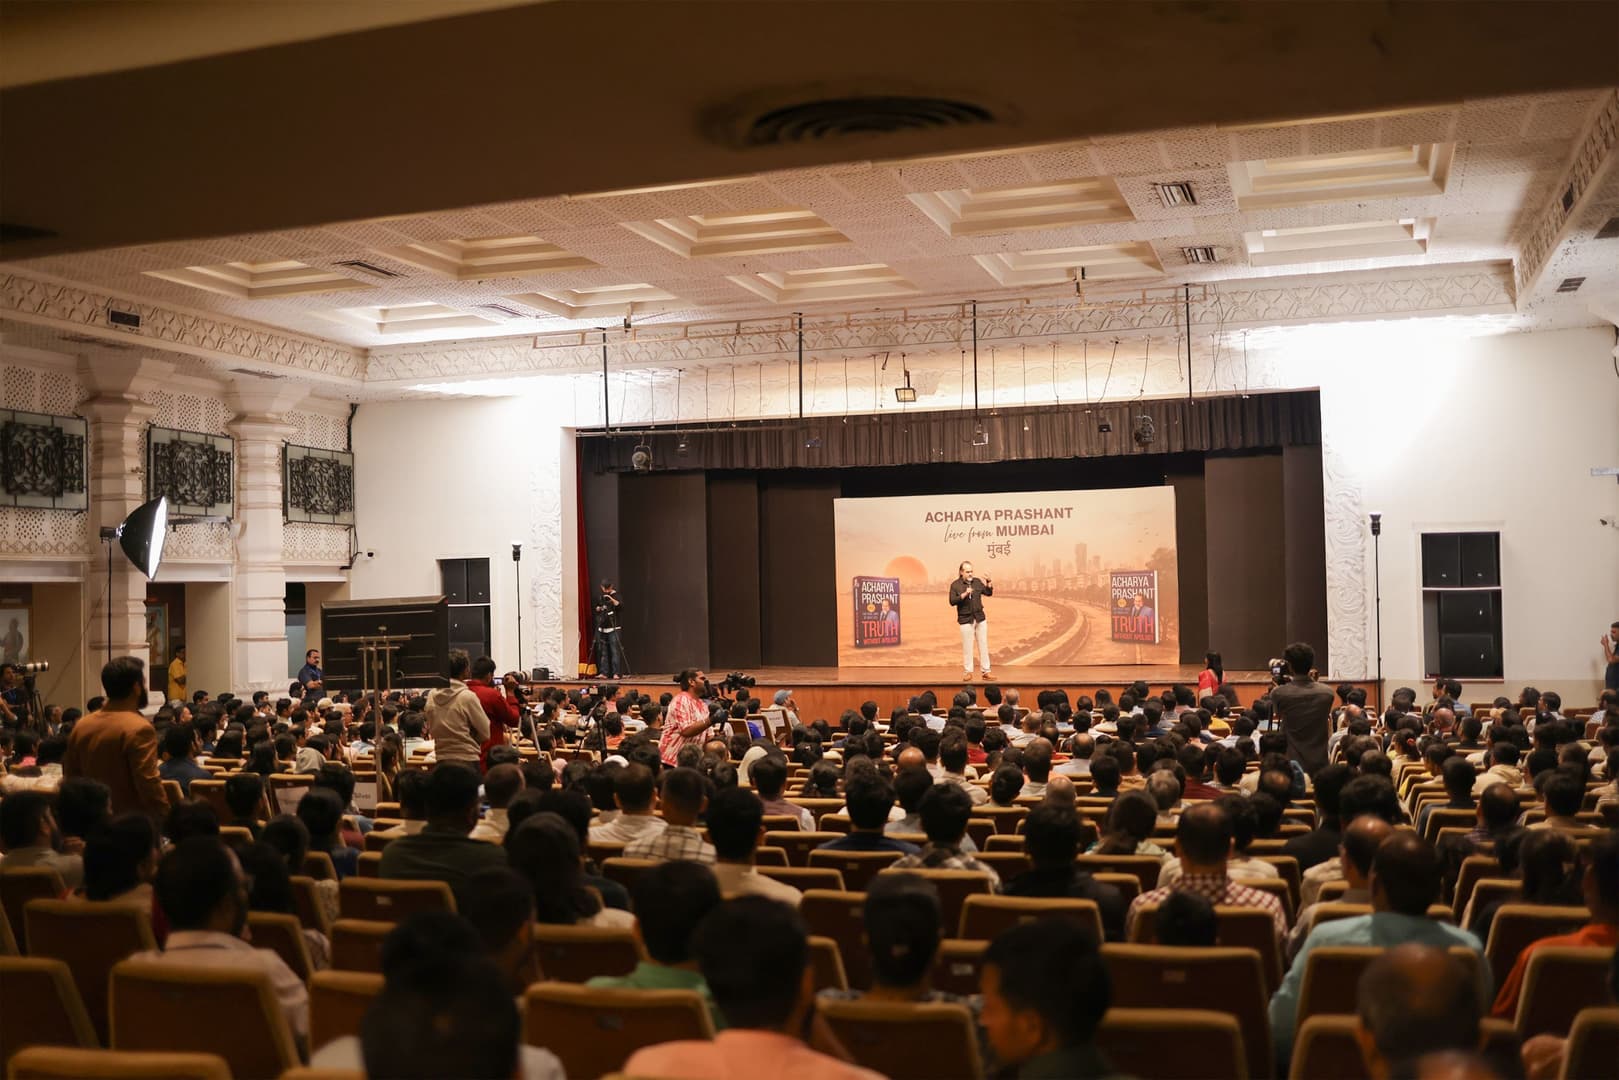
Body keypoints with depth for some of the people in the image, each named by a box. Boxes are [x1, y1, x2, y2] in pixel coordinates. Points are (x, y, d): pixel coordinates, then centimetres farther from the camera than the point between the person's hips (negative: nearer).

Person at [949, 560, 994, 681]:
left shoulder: (977, 581, 5)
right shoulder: (955, 585, -5)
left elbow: (989, 593, 8)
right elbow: (952, 602, -12)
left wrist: (989, 584, -9)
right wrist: (964, 594, -22)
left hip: (980, 618, 3)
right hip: (966, 620, -3)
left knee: (984, 645, 5)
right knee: (967, 647, 2)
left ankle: (986, 671, 10)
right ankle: (968, 672, 12)